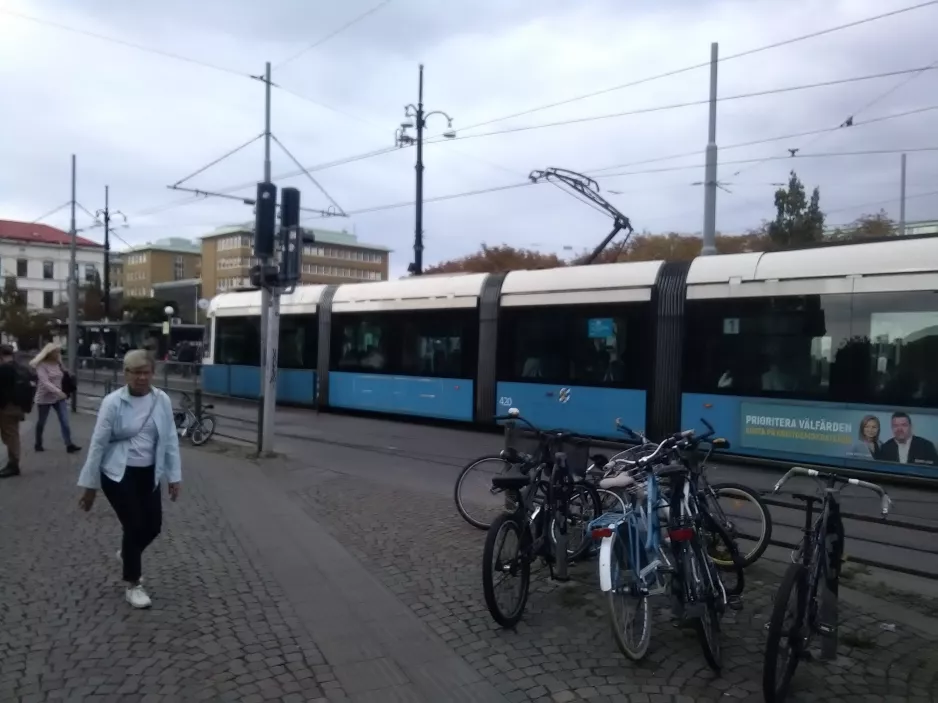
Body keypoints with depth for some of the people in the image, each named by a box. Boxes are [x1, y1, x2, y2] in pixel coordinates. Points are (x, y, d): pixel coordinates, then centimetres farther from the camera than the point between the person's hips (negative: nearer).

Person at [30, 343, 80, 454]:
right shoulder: (42, 365, -15)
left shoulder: (57, 363, 4)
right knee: (41, 422, 12)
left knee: (65, 421, -4)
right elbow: (45, 382, -25)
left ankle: (69, 445, -4)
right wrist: (58, 391, -35)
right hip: (45, 398, -5)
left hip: (58, 397, 5)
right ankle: (38, 444, 29)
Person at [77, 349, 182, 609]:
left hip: (148, 474, 4)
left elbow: (170, 439, 3)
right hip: (117, 474, -4)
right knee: (135, 526, -6)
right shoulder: (113, 402, -14)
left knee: (153, 525, 8)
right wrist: (89, 485, -5)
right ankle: (133, 585, 17)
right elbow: (98, 443, -9)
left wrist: (174, 476, 2)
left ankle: (127, 553, 44)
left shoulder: (162, 400, -4)